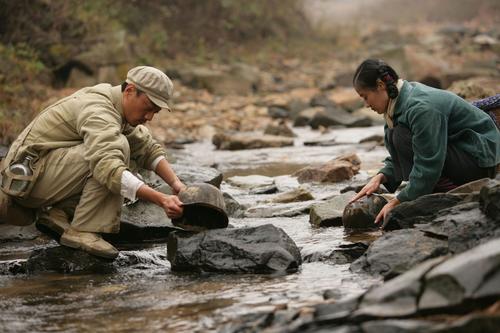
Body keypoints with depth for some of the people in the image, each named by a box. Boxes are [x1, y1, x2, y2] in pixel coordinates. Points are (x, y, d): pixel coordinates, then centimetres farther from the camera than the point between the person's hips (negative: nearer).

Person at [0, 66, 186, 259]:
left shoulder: (118, 107, 9)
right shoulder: (98, 112, -23)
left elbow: (148, 149, 13)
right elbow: (108, 169, -38)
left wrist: (176, 184, -4)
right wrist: (161, 200, -40)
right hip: (28, 176, -10)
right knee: (118, 147, -23)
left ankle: (58, 212, 1)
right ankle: (82, 231, -21)